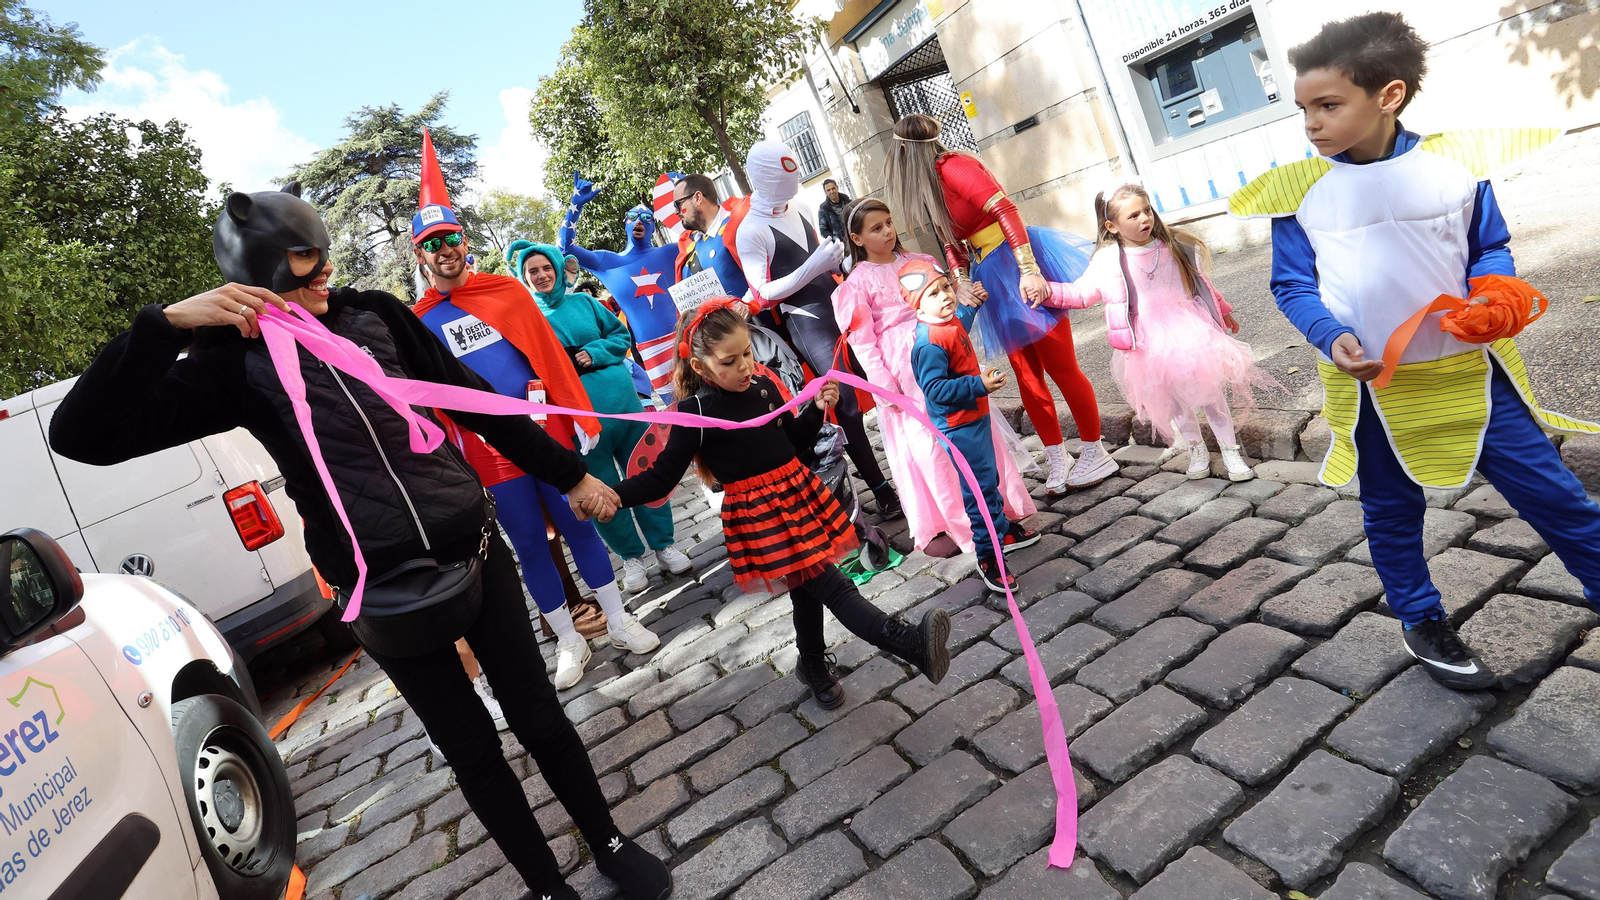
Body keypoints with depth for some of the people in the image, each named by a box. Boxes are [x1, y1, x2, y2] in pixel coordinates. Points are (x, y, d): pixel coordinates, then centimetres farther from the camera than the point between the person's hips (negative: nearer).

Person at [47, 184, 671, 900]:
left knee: (538, 716, 10)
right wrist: (167, 322, -22)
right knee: (472, 751, 10)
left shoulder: (374, 314, 3)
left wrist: (568, 473, 9)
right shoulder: (237, 364, -4)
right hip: (382, 589, -1)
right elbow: (82, 435, -12)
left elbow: (475, 402, 6)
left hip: (470, 547, 2)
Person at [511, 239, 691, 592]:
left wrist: (594, 353, -8)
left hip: (622, 401, 2)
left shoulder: (583, 302, 9)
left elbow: (620, 334, 10)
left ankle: (663, 544, 27)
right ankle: (632, 555, 26)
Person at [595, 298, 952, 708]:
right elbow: (663, 474, -11)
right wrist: (616, 495, -26)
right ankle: (909, 643, -15)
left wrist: (818, 408, 0)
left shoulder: (763, 385, 2)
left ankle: (814, 666, 41)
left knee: (807, 590, 20)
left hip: (798, 494, 7)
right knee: (834, 587, -12)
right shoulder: (696, 411, -14)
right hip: (757, 513, -6)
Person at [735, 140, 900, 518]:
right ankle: (882, 491, 3)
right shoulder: (751, 232, -12)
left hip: (839, 304, 7)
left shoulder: (793, 209, 9)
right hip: (806, 321, -7)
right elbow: (764, 294, -15)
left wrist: (834, 258, 1)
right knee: (847, 405, -7)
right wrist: (815, 266, -21)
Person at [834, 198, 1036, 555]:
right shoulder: (858, 282, -3)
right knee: (930, 443, 0)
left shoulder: (915, 260, 10)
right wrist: (885, 387, -12)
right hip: (906, 370, -4)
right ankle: (957, 523, 13)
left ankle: (1001, 502, 25)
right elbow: (862, 342, -6)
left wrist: (970, 296, -4)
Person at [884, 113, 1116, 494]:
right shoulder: (932, 183, 14)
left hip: (1021, 267, -9)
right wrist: (961, 282, -3)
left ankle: (1096, 454, 13)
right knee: (1027, 375, 10)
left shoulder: (953, 167, -14)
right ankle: (1058, 459, 21)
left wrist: (1029, 270, -30)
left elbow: (1006, 210, -23)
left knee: (1060, 366, -1)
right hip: (992, 275, 9)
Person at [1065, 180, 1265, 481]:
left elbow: (1200, 282, 12)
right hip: (1151, 344, -1)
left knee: (1210, 389, 3)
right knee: (1171, 396, 9)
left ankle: (1230, 451, 17)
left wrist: (1223, 311, 23)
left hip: (1190, 330, 1)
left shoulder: (1174, 245, -2)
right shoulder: (1108, 260, -11)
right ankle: (1196, 448, 30)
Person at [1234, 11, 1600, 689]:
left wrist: (1491, 290, -16)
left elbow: (1491, 247, 5)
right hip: (1371, 386, 0)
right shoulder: (1296, 189, -9)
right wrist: (1333, 338, -20)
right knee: (1392, 512, 15)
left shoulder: (1455, 162, -7)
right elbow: (1292, 285, -4)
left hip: (1469, 371, 0)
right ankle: (1421, 623, 35)